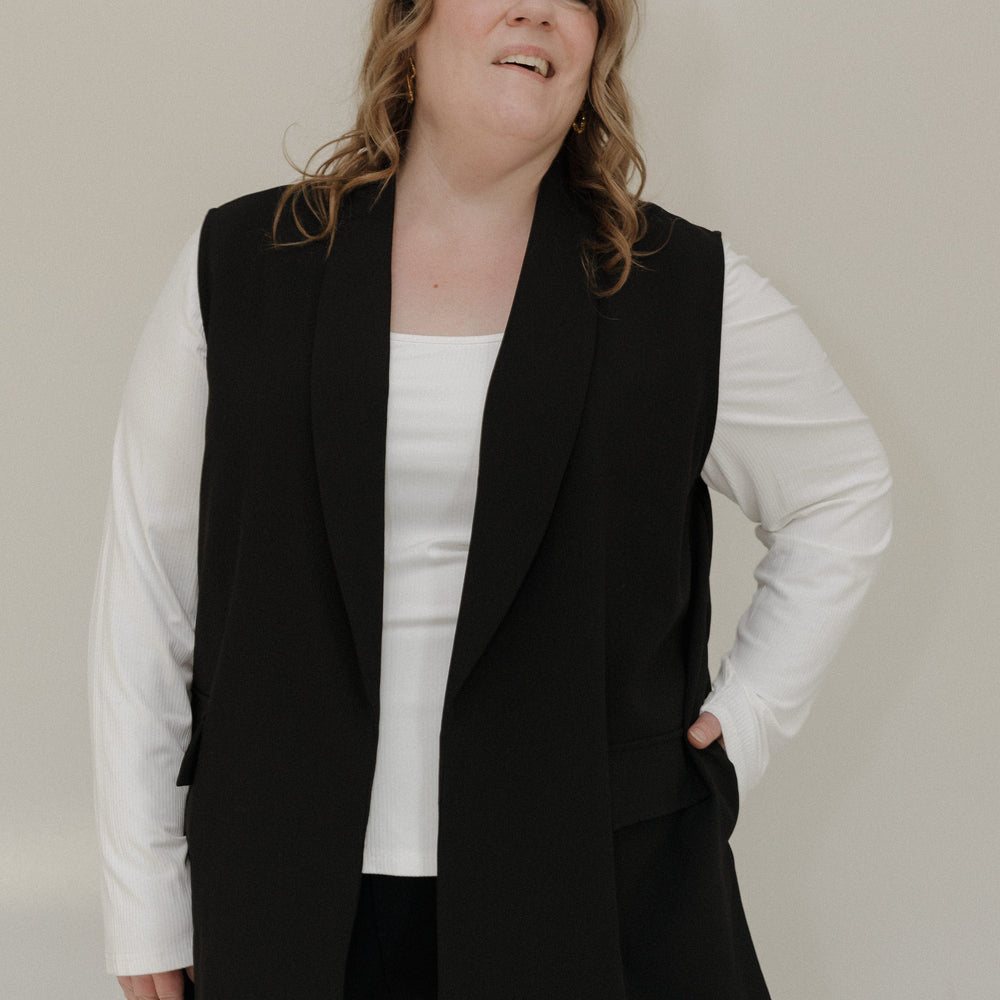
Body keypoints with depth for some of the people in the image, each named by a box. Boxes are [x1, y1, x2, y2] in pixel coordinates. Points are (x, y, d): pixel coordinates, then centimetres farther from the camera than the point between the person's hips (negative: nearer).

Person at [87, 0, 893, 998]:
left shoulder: (687, 294, 0)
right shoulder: (236, 268, 1)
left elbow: (843, 495, 15)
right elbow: (147, 576, 3)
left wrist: (748, 718, 5)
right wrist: (143, 898, 3)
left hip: (596, 894, 0)